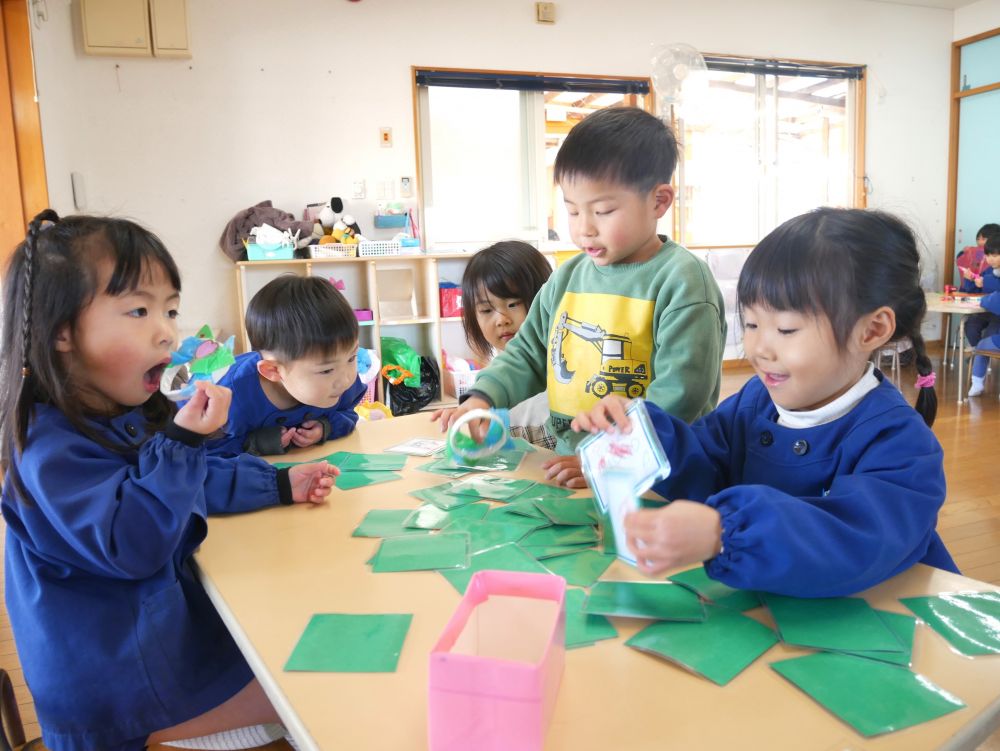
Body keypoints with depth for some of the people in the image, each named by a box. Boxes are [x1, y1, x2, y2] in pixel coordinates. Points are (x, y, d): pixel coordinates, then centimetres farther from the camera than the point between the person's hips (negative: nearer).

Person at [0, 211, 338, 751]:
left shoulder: (129, 416, 4)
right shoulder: (51, 446, -25)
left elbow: (198, 482, 19)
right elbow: (131, 548, -32)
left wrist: (281, 485, 13)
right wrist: (180, 441, -35)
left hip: (166, 622, 9)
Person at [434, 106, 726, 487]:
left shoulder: (681, 281, -9)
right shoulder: (568, 276, 11)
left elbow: (680, 392, -15)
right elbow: (528, 353, 18)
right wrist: (482, 397, 1)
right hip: (567, 464, 4)